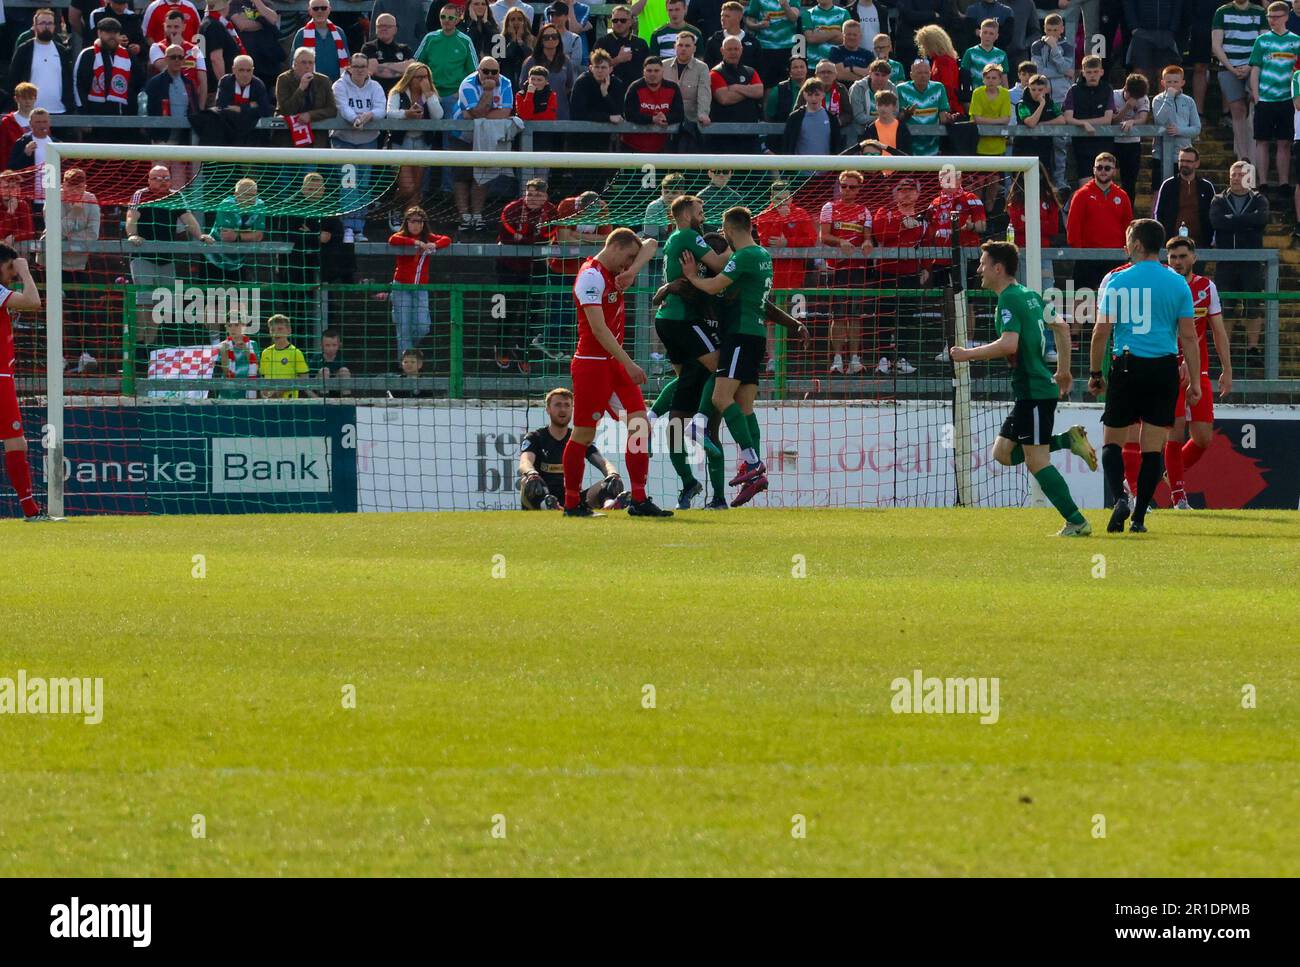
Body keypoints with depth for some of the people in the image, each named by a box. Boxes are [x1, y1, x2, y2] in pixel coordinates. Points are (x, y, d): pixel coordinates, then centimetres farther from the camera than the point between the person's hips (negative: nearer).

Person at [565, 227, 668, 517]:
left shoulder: (615, 272, 12)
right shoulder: (591, 277, -15)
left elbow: (651, 245, 20)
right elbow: (598, 329, -21)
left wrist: (632, 271, -1)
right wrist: (628, 364, -22)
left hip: (615, 361, 9)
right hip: (591, 361, -9)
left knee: (640, 426, -2)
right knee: (584, 434, -1)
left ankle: (638, 500, -3)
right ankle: (572, 503, 7)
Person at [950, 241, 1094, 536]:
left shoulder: (1009, 299, -13)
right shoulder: (1029, 295, 16)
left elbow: (1009, 345, -25)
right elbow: (1061, 328, 24)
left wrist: (968, 354, -16)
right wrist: (1063, 370, 30)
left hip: (1033, 390, -10)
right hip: (1035, 389, 10)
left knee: (1037, 462, -7)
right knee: (1003, 452, 13)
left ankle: (1077, 522, -8)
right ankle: (1068, 440, 7)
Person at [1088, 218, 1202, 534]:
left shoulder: (1116, 281, -2)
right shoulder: (1178, 283, 3)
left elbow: (1101, 332, -2)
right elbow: (1188, 337, 3)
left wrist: (1095, 373, 8)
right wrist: (1194, 381, 7)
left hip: (1126, 366, -2)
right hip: (1164, 369, 2)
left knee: (1113, 442, 8)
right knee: (1153, 447, 5)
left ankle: (1120, 499, -16)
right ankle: (1139, 517, 4)